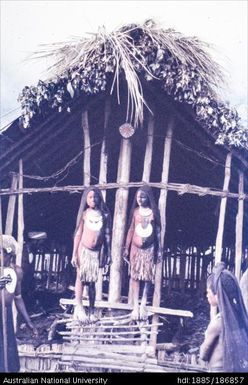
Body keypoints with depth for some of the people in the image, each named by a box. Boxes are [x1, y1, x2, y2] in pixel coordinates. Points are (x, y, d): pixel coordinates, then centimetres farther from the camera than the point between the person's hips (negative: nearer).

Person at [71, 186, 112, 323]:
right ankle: (79, 307, 5)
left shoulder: (105, 215, 4)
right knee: (80, 278, -1)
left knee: (92, 281, 7)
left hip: (96, 251, 1)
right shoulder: (84, 214, 0)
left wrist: (108, 253, 4)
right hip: (83, 250, -1)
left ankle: (91, 311, 13)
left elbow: (107, 235, 7)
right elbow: (78, 234, 0)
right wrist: (74, 254, -4)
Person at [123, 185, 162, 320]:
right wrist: (127, 247, 5)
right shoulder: (135, 211, 1)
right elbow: (131, 230, 6)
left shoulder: (154, 212, -2)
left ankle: (143, 305, 13)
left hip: (149, 248, -1)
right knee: (135, 276, 1)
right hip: (136, 248, 1)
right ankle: (135, 307, 7)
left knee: (147, 277, 3)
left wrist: (159, 250, 0)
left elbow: (158, 231, 2)